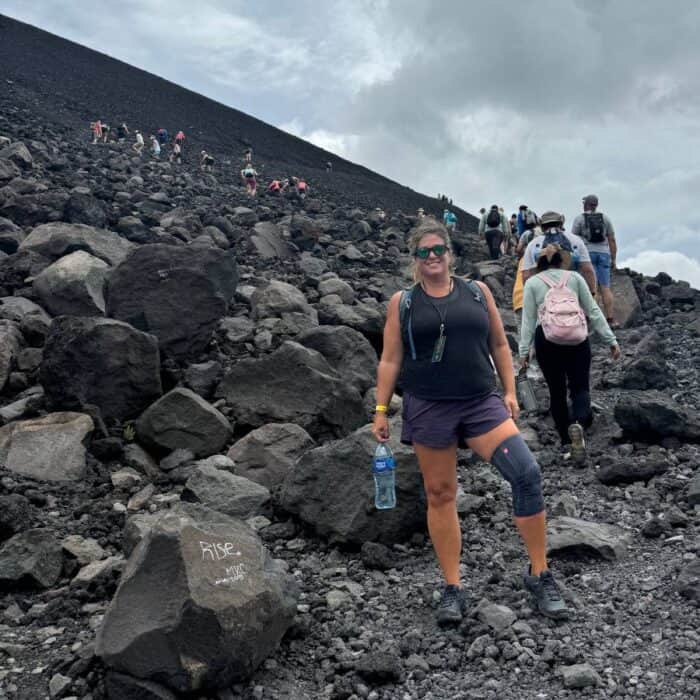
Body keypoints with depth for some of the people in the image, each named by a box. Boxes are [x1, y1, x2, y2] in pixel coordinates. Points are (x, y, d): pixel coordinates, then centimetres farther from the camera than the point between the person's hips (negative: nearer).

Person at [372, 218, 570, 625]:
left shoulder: (478, 292, 9)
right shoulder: (402, 303, 6)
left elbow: (499, 344, 13)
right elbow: (390, 360, 6)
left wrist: (510, 392, 6)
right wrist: (381, 411, 2)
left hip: (481, 403, 1)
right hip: (428, 409, 0)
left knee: (527, 473, -15)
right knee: (440, 495, 5)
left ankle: (541, 576, 0)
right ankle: (453, 590, 18)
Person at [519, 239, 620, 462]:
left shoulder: (532, 283, 6)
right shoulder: (575, 278, 8)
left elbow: (528, 319, 3)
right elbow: (593, 311, 7)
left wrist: (524, 350, 6)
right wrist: (611, 340, 11)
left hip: (546, 339, 0)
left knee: (557, 391, 12)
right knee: (580, 387, 5)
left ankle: (567, 440, 15)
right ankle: (578, 424, -25)